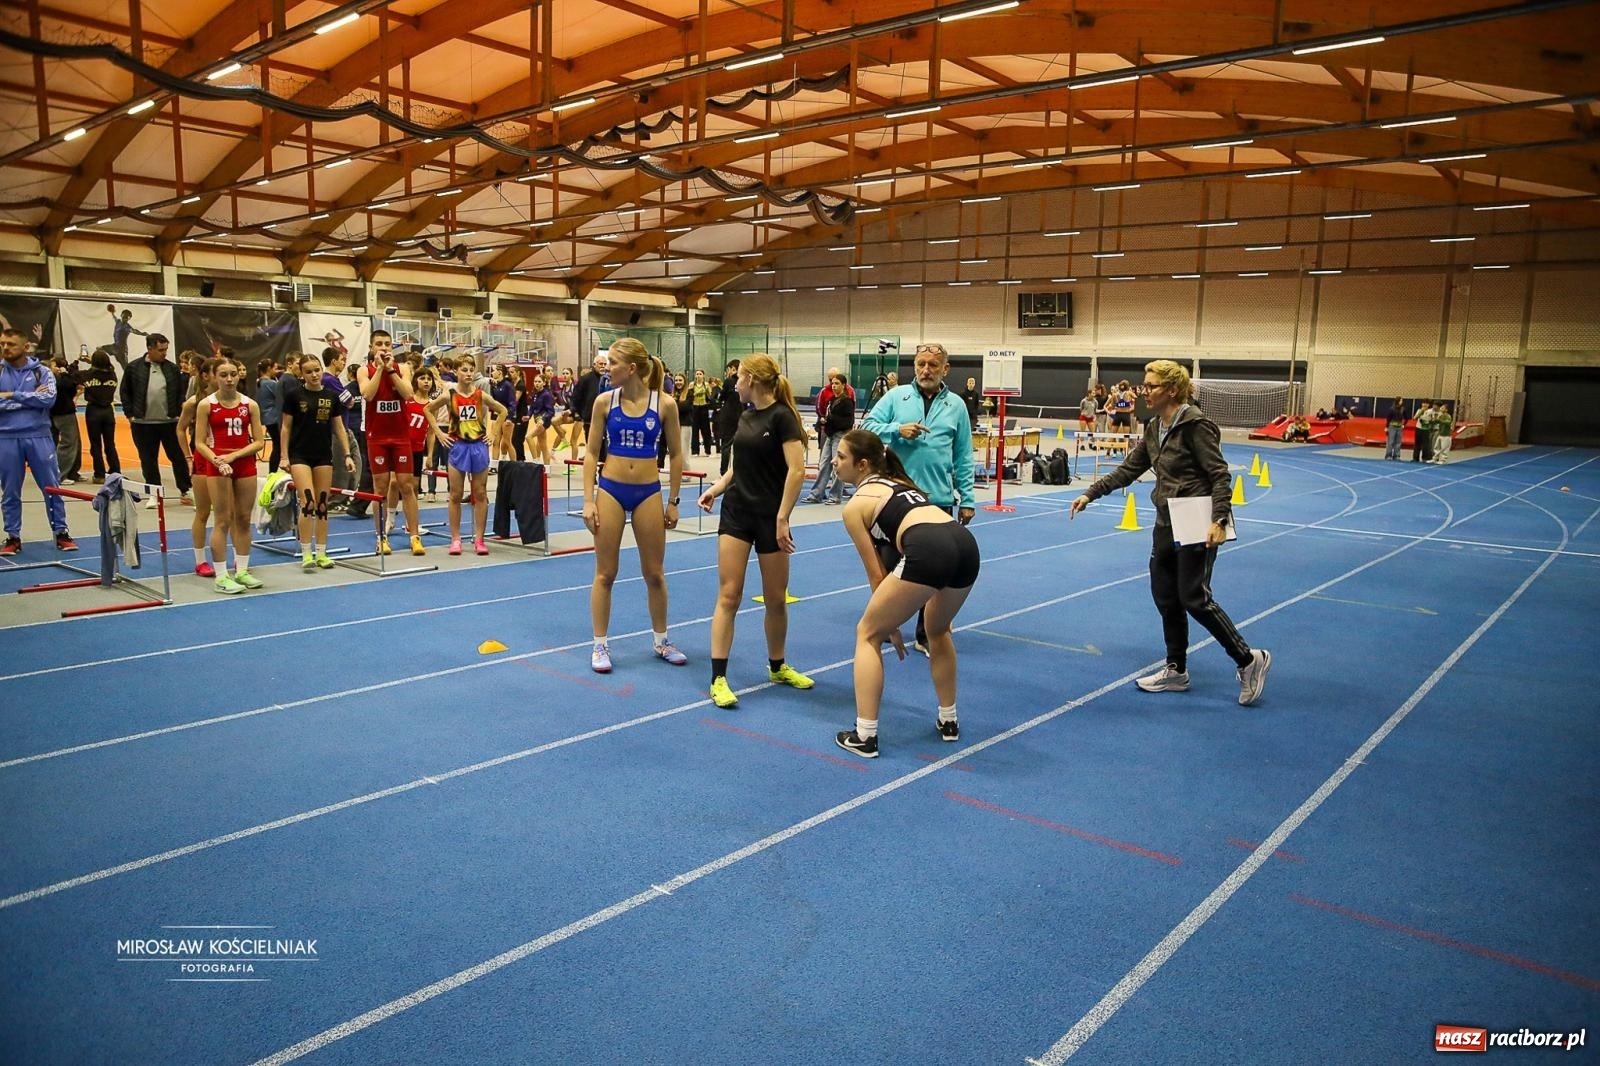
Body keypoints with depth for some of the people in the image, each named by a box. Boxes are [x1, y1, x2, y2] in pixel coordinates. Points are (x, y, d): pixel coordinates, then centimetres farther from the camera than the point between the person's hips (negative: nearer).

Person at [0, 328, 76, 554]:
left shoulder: (41, 371, 2)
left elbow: (49, 399, -13)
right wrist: (30, 399, -12)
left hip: (38, 436, -1)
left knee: (51, 487, 3)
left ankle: (61, 533, 11)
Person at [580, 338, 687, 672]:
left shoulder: (664, 404, -7)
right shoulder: (604, 401, -4)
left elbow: (676, 454, 2)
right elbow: (591, 453, 0)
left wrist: (673, 502, 2)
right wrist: (588, 501, -5)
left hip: (648, 493, 0)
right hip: (610, 490, 0)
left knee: (654, 573, 11)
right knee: (605, 573, 5)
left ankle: (661, 641, 27)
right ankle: (600, 645, 16)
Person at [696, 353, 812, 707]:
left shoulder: (781, 416, -12)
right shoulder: (746, 416, 10)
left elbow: (797, 470, -18)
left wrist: (783, 519, -19)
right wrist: (716, 489, 5)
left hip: (769, 517, -5)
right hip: (736, 512, 5)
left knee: (776, 599, 9)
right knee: (728, 595, -3)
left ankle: (777, 667, 29)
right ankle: (718, 678, -1)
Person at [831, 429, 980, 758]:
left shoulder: (855, 505, 14)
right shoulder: (898, 482, 34)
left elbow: (877, 573, 14)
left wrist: (891, 624, 25)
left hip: (929, 551, -7)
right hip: (966, 544, 7)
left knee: (868, 634, 12)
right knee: (937, 631, 34)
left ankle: (864, 736, 10)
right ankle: (948, 721, 42)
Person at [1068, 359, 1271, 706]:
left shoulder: (1195, 425, -15)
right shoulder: (1154, 428, 9)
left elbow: (1220, 476, -17)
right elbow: (1128, 470, 15)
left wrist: (1218, 521, -26)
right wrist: (1090, 494, 10)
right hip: (1166, 524, 9)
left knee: (1194, 599, -6)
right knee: (1165, 597, 10)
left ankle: (1249, 660, 9)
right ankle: (1177, 671, 22)